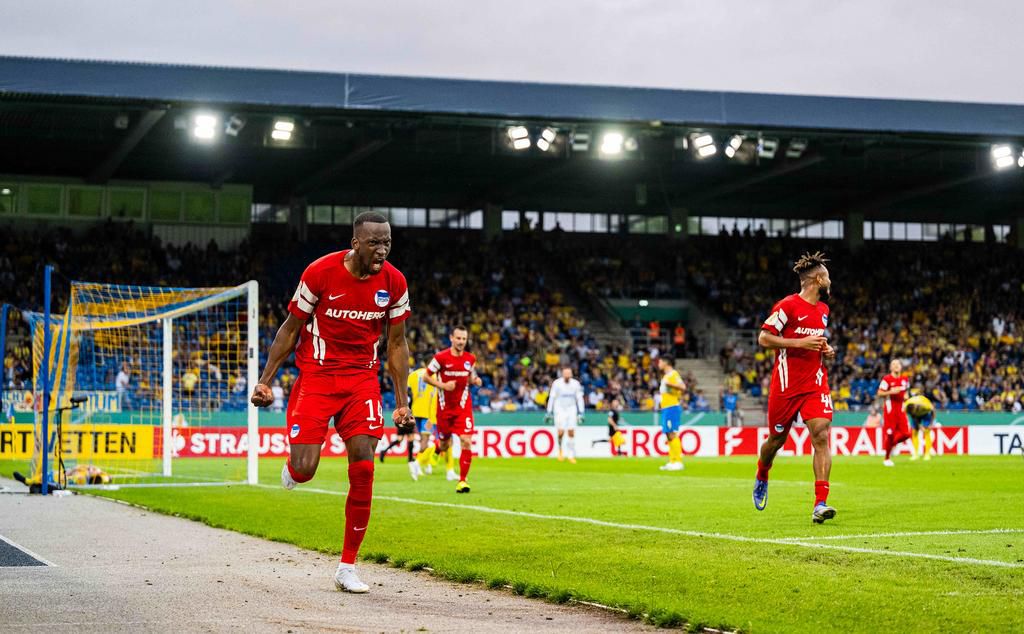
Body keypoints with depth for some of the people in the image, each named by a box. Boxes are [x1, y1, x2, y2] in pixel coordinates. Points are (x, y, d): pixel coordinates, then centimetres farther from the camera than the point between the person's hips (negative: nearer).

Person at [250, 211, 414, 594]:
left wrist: (401, 402, 5)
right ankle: (293, 466, 27)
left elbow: (397, 343, 8)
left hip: (362, 379, 2)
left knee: (363, 468, -9)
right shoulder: (320, 273, -13)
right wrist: (266, 381, -3)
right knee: (304, 470, -15)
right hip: (315, 375, -2)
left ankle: (347, 567, 2)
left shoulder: (394, 282, -4)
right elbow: (290, 328, -1)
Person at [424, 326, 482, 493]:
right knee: (445, 445, 12)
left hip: (463, 407, 1)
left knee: (466, 441, -16)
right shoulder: (441, 357, -9)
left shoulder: (470, 358, 2)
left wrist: (476, 380, -5)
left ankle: (463, 480, -9)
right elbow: (426, 376, -2)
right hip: (445, 407, -1)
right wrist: (443, 385, -17)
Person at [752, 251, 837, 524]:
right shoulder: (788, 305, -10)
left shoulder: (823, 309, 13)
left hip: (816, 384, 5)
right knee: (776, 439, 10)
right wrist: (801, 343, -20)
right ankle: (762, 478, 44)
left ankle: (820, 504, -18)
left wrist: (826, 349, 8)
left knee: (821, 436, -14)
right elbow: (764, 338, -13)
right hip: (786, 386, -5)